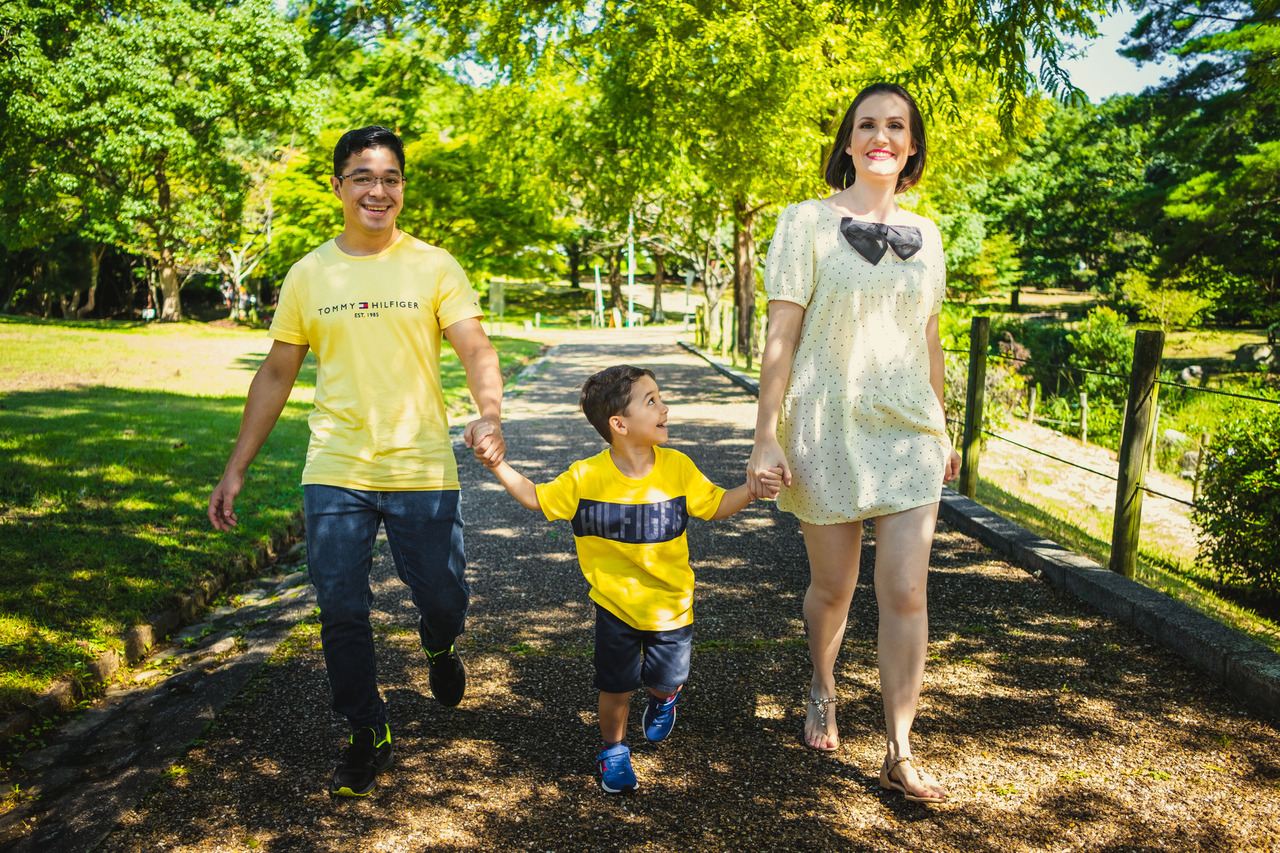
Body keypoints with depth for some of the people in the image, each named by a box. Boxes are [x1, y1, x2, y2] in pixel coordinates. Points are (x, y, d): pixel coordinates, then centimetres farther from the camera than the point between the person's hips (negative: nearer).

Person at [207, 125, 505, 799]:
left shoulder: (434, 267, 0)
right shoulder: (308, 275, 5)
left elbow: (476, 349, -11)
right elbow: (276, 375, 10)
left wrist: (490, 415, -32)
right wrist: (236, 468, 8)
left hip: (422, 470, -1)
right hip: (334, 472, 2)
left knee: (444, 600, 6)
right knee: (342, 613, 5)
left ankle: (438, 648, 44)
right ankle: (368, 735, 25)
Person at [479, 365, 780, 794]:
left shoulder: (678, 468, -9)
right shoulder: (585, 477, -14)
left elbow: (715, 505, 2)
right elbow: (536, 498, -3)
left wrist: (753, 489, -14)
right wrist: (497, 464, -15)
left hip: (670, 605, 1)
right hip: (615, 605, -1)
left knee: (666, 680, 12)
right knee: (617, 688, 4)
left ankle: (664, 698, 50)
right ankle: (613, 750, 33)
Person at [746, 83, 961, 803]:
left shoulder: (924, 234, 11)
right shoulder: (808, 222, -2)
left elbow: (930, 341, 17)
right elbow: (781, 338, -6)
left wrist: (943, 431, 18)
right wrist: (767, 436, -11)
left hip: (907, 432, 3)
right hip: (827, 429, -3)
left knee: (906, 592, -1)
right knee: (834, 586, 9)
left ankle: (900, 756, 10)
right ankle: (823, 688, 40)